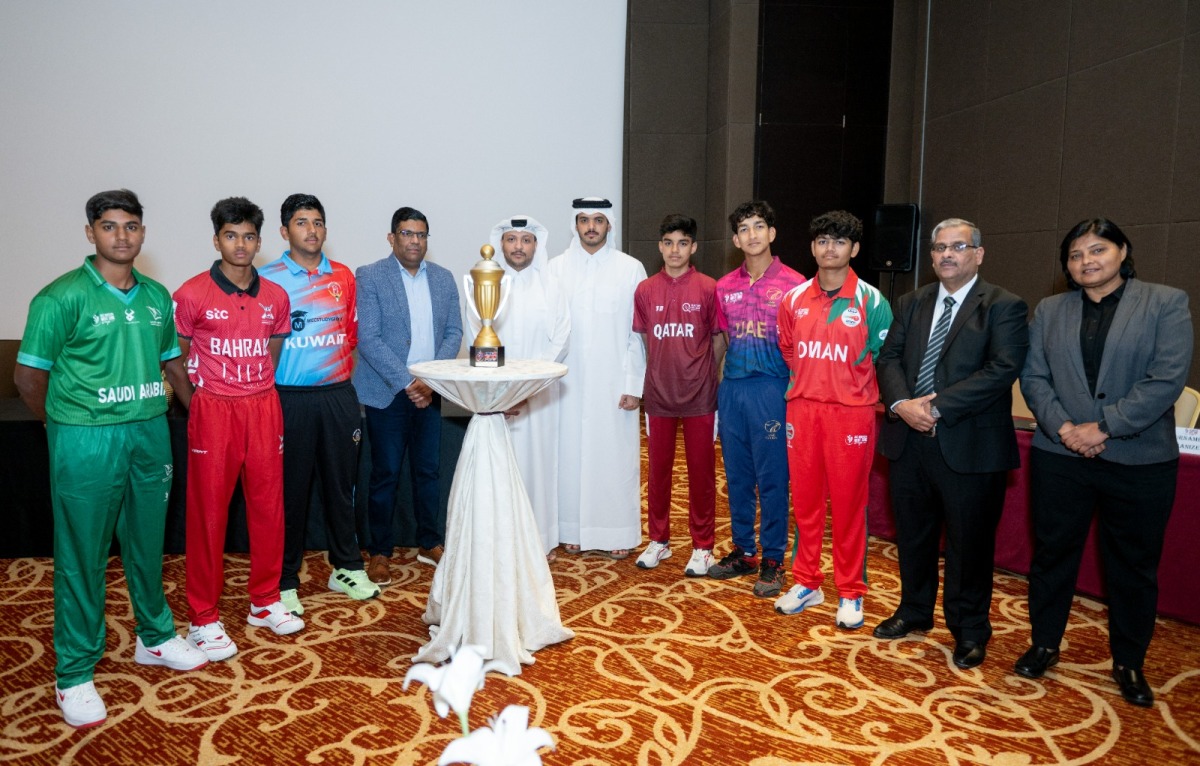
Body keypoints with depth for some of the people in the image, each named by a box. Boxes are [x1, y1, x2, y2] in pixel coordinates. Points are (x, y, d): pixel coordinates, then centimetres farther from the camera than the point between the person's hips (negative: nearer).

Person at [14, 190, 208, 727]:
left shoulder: (156, 296, 7)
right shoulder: (63, 297, -10)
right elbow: (28, 375, -5)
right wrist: (64, 424, 4)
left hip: (150, 434, 5)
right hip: (86, 441, -5)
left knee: (147, 543, 17)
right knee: (82, 556, 5)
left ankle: (154, 637, 35)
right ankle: (74, 674, 19)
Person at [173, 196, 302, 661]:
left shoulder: (275, 297, 6)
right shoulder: (192, 295, -6)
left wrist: (256, 390, 10)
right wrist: (200, 394, 0)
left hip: (264, 408, 4)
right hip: (214, 412, -3)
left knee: (268, 506, 9)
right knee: (208, 513, 2)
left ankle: (265, 602, 24)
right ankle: (203, 618, 14)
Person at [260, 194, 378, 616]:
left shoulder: (343, 277, 8)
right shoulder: (267, 280, -3)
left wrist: (344, 377, 7)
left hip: (338, 395, 3)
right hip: (290, 399, -3)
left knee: (341, 484, 12)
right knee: (290, 490, 5)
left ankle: (346, 567, 27)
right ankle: (285, 580, 18)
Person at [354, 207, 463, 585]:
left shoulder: (443, 278, 7)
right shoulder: (370, 276, -6)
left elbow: (454, 333, 5)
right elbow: (368, 338, -12)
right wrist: (406, 383, -18)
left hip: (429, 391, 4)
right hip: (387, 392, -4)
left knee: (428, 471, 12)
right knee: (385, 475, 4)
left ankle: (429, 543, 27)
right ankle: (379, 552, 18)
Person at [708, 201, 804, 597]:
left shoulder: (793, 284, -4)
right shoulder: (725, 286, 10)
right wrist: (716, 382, 12)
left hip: (772, 388, -5)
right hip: (732, 387, 5)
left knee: (772, 478, 1)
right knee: (737, 474, 12)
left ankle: (772, 560, 13)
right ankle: (743, 550, 25)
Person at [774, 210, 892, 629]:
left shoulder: (871, 300, -4)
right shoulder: (794, 299, 6)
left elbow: (883, 357, 2)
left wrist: (850, 386, 2)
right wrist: (804, 386, 13)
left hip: (850, 411, -3)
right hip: (802, 409, 3)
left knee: (848, 501, 3)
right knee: (805, 498, 10)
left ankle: (850, 593, 17)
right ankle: (807, 583, 24)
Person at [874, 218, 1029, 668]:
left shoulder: (1004, 307, -5)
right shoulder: (912, 303, 12)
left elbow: (1003, 369, -16)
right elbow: (888, 358, 5)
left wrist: (937, 406, -21)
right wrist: (901, 403, -15)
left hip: (969, 445, -5)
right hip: (909, 438, 5)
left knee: (970, 542, 7)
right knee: (913, 535, 17)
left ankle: (969, 631, 25)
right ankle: (914, 611, 36)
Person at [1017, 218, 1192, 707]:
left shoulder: (1166, 303, 0)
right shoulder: (1048, 311, 9)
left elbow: (1168, 377, -11)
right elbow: (1033, 376, 3)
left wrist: (1104, 427, -17)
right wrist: (1063, 427, -12)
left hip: (1140, 460, -2)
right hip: (1059, 456, 2)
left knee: (1134, 566, 10)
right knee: (1052, 553, 10)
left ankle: (1129, 664, 27)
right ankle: (1044, 645, 27)